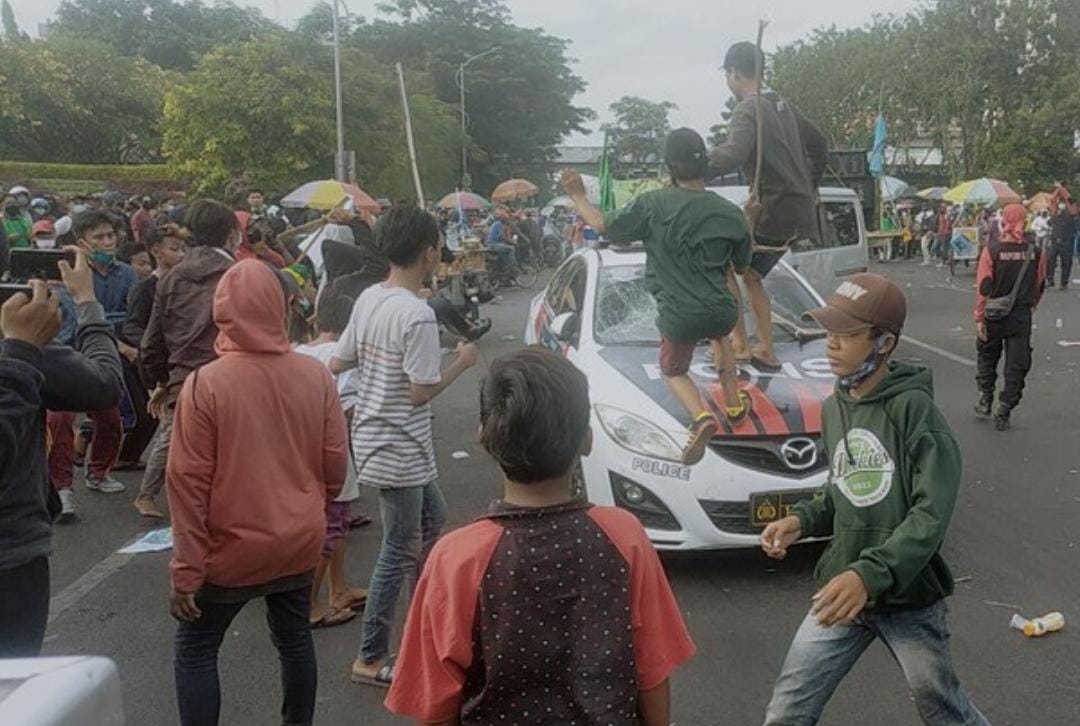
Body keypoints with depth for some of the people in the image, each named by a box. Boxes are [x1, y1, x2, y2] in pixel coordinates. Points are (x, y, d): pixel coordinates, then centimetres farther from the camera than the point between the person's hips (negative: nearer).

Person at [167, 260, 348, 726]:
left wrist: (186, 570, -8)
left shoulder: (205, 383, -18)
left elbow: (189, 482, -16)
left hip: (232, 549, -3)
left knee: (195, 651, 14)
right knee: (294, 641, 20)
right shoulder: (316, 376, -8)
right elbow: (335, 465, -1)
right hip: (299, 544, 4)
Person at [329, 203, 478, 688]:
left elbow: (336, 364, 7)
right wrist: (462, 363, -8)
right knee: (399, 552, 4)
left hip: (374, 438, 9)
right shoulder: (418, 314, -23)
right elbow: (420, 393, -22)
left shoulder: (368, 298, 2)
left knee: (432, 519, 26)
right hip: (398, 450, -9)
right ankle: (370, 659, 15)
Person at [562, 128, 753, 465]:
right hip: (722, 313, 3)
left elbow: (605, 225, 0)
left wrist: (578, 197, 17)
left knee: (673, 371, 23)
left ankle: (702, 417, -6)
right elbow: (742, 267, 13)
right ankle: (734, 405, 39)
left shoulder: (653, 205, -11)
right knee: (719, 335, 39)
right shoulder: (730, 213, -1)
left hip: (678, 317, -3)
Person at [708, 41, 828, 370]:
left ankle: (741, 345, 2)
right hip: (799, 212, 9)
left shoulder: (747, 111, -14)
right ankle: (767, 352, 24)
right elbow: (819, 145, 26)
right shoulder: (782, 106, 15)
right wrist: (810, 189, 32)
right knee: (752, 274, 21)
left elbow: (732, 156, -33)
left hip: (775, 212, -9)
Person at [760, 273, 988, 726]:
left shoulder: (913, 406, -18)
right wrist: (803, 519, -4)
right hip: (842, 589, 5)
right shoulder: (833, 407, 4)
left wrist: (870, 575, -35)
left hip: (909, 596, -5)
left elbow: (932, 512, -23)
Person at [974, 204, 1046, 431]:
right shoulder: (1036, 252, -5)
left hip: (994, 316, -1)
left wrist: (979, 318, -8)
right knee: (1017, 365, 8)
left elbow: (983, 288, -14)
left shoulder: (991, 251, -13)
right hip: (1022, 316, 1)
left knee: (987, 356, 22)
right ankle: (1004, 412, 9)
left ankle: (985, 399, 25)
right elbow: (1040, 285, 7)